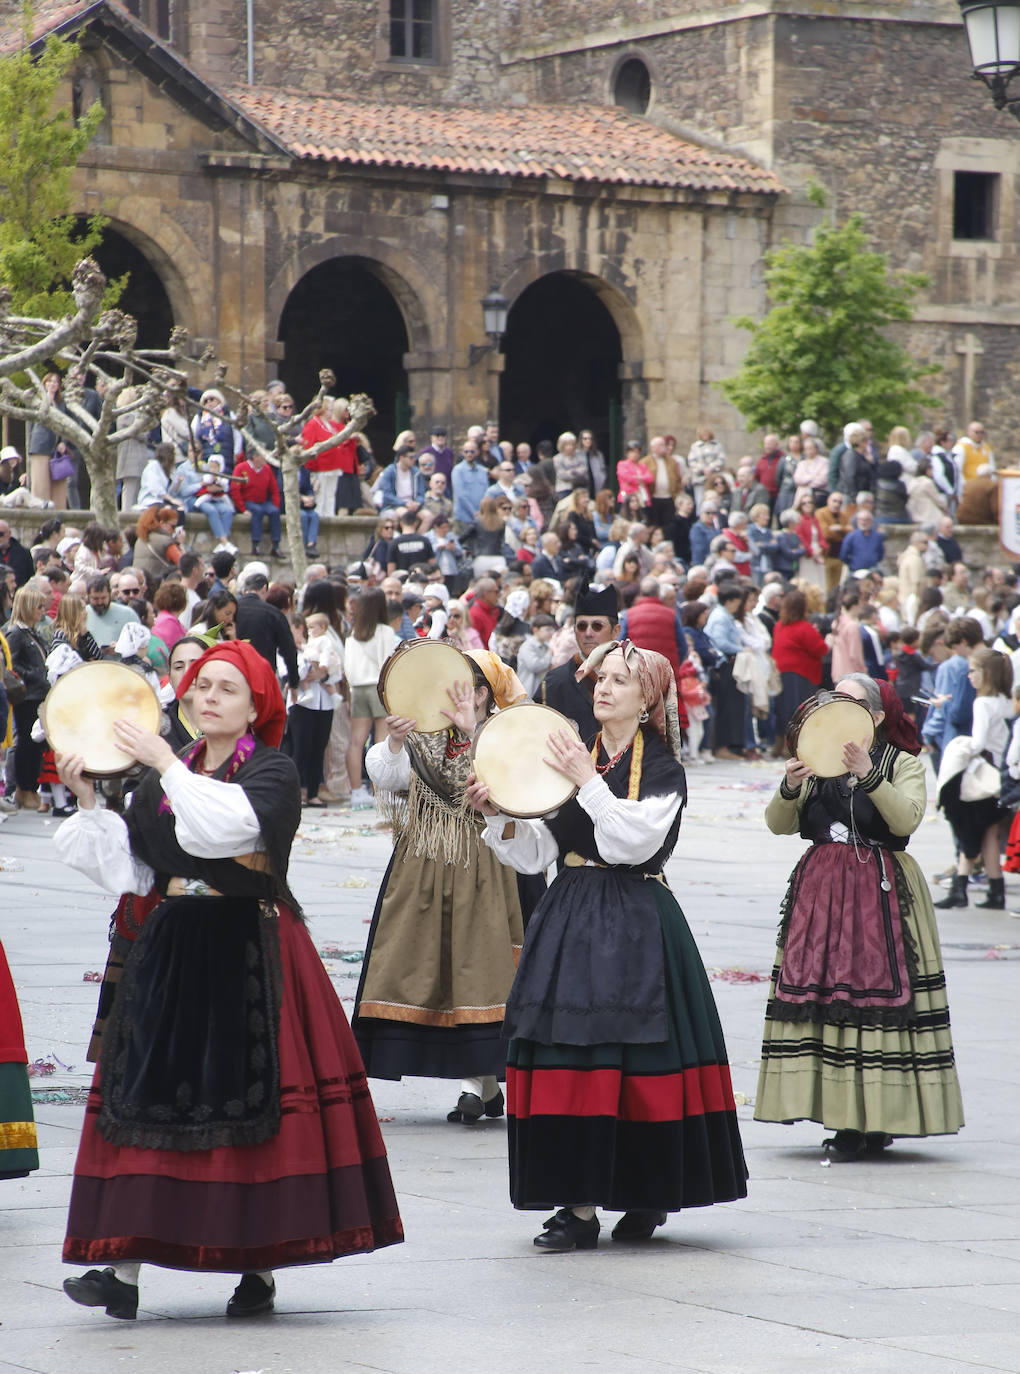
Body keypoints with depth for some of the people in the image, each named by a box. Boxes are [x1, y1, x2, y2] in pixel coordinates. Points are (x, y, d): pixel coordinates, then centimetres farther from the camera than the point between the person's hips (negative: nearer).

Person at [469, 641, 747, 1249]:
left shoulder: (663, 769, 0)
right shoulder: (569, 757, 11)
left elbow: (635, 840, -16)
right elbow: (533, 854, 9)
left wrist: (588, 781, -17)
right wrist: (499, 814, -7)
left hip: (638, 924, -4)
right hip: (572, 919, 4)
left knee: (639, 1054, -5)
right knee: (571, 1053, -4)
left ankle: (648, 1195, 10)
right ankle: (579, 1203, -2)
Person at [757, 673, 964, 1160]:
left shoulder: (903, 764, 3)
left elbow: (906, 819, -14)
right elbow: (779, 825, 7)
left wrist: (868, 777, -26)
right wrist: (790, 788, -13)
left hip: (881, 894, -4)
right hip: (820, 892, 4)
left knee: (877, 999, -9)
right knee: (817, 1000, -3)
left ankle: (876, 1119, -5)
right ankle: (845, 1118, 2)